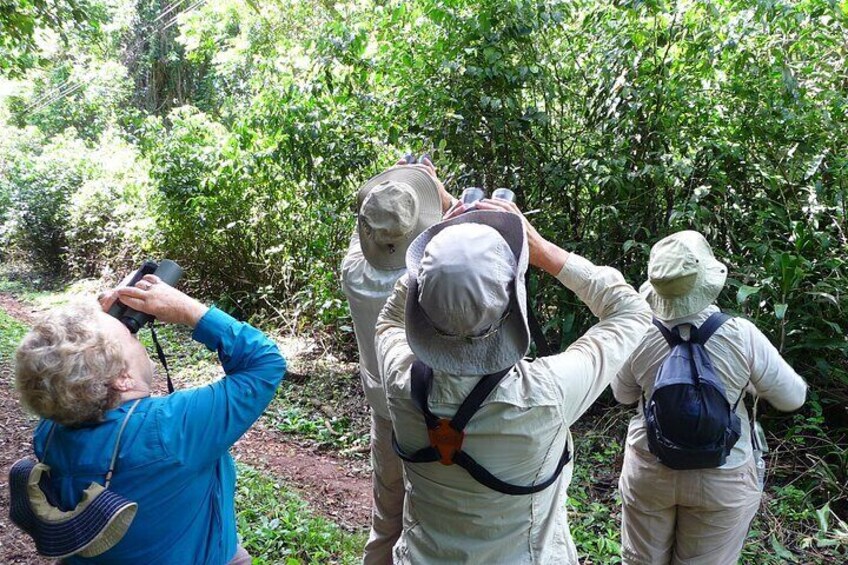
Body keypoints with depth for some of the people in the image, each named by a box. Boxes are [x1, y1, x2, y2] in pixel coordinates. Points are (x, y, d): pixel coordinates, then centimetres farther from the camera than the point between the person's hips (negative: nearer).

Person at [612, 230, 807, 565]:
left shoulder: (640, 336, -17)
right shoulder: (742, 336, -21)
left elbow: (623, 395, 2)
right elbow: (792, 398, -6)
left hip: (650, 471, 1)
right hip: (723, 480, 0)